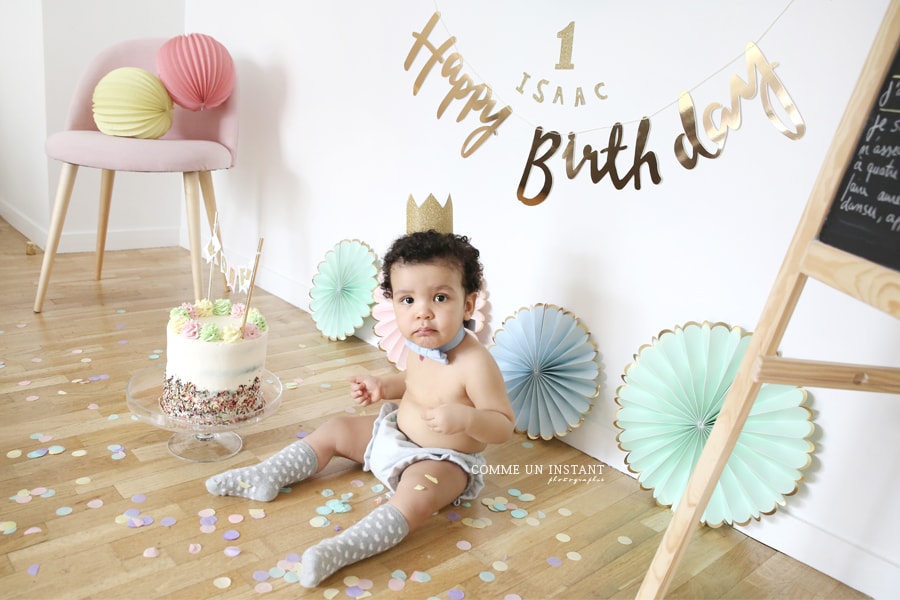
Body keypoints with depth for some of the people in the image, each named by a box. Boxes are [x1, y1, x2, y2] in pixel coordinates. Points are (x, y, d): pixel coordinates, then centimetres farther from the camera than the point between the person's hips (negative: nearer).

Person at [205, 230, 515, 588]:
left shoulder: (475, 364, -30)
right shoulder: (420, 346, -7)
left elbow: (504, 425, -25)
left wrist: (465, 417, -43)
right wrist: (384, 386, -2)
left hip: (442, 461, -8)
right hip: (395, 433, 8)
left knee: (418, 495, -38)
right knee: (334, 429, 9)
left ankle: (343, 549, -48)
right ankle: (265, 477, 10)